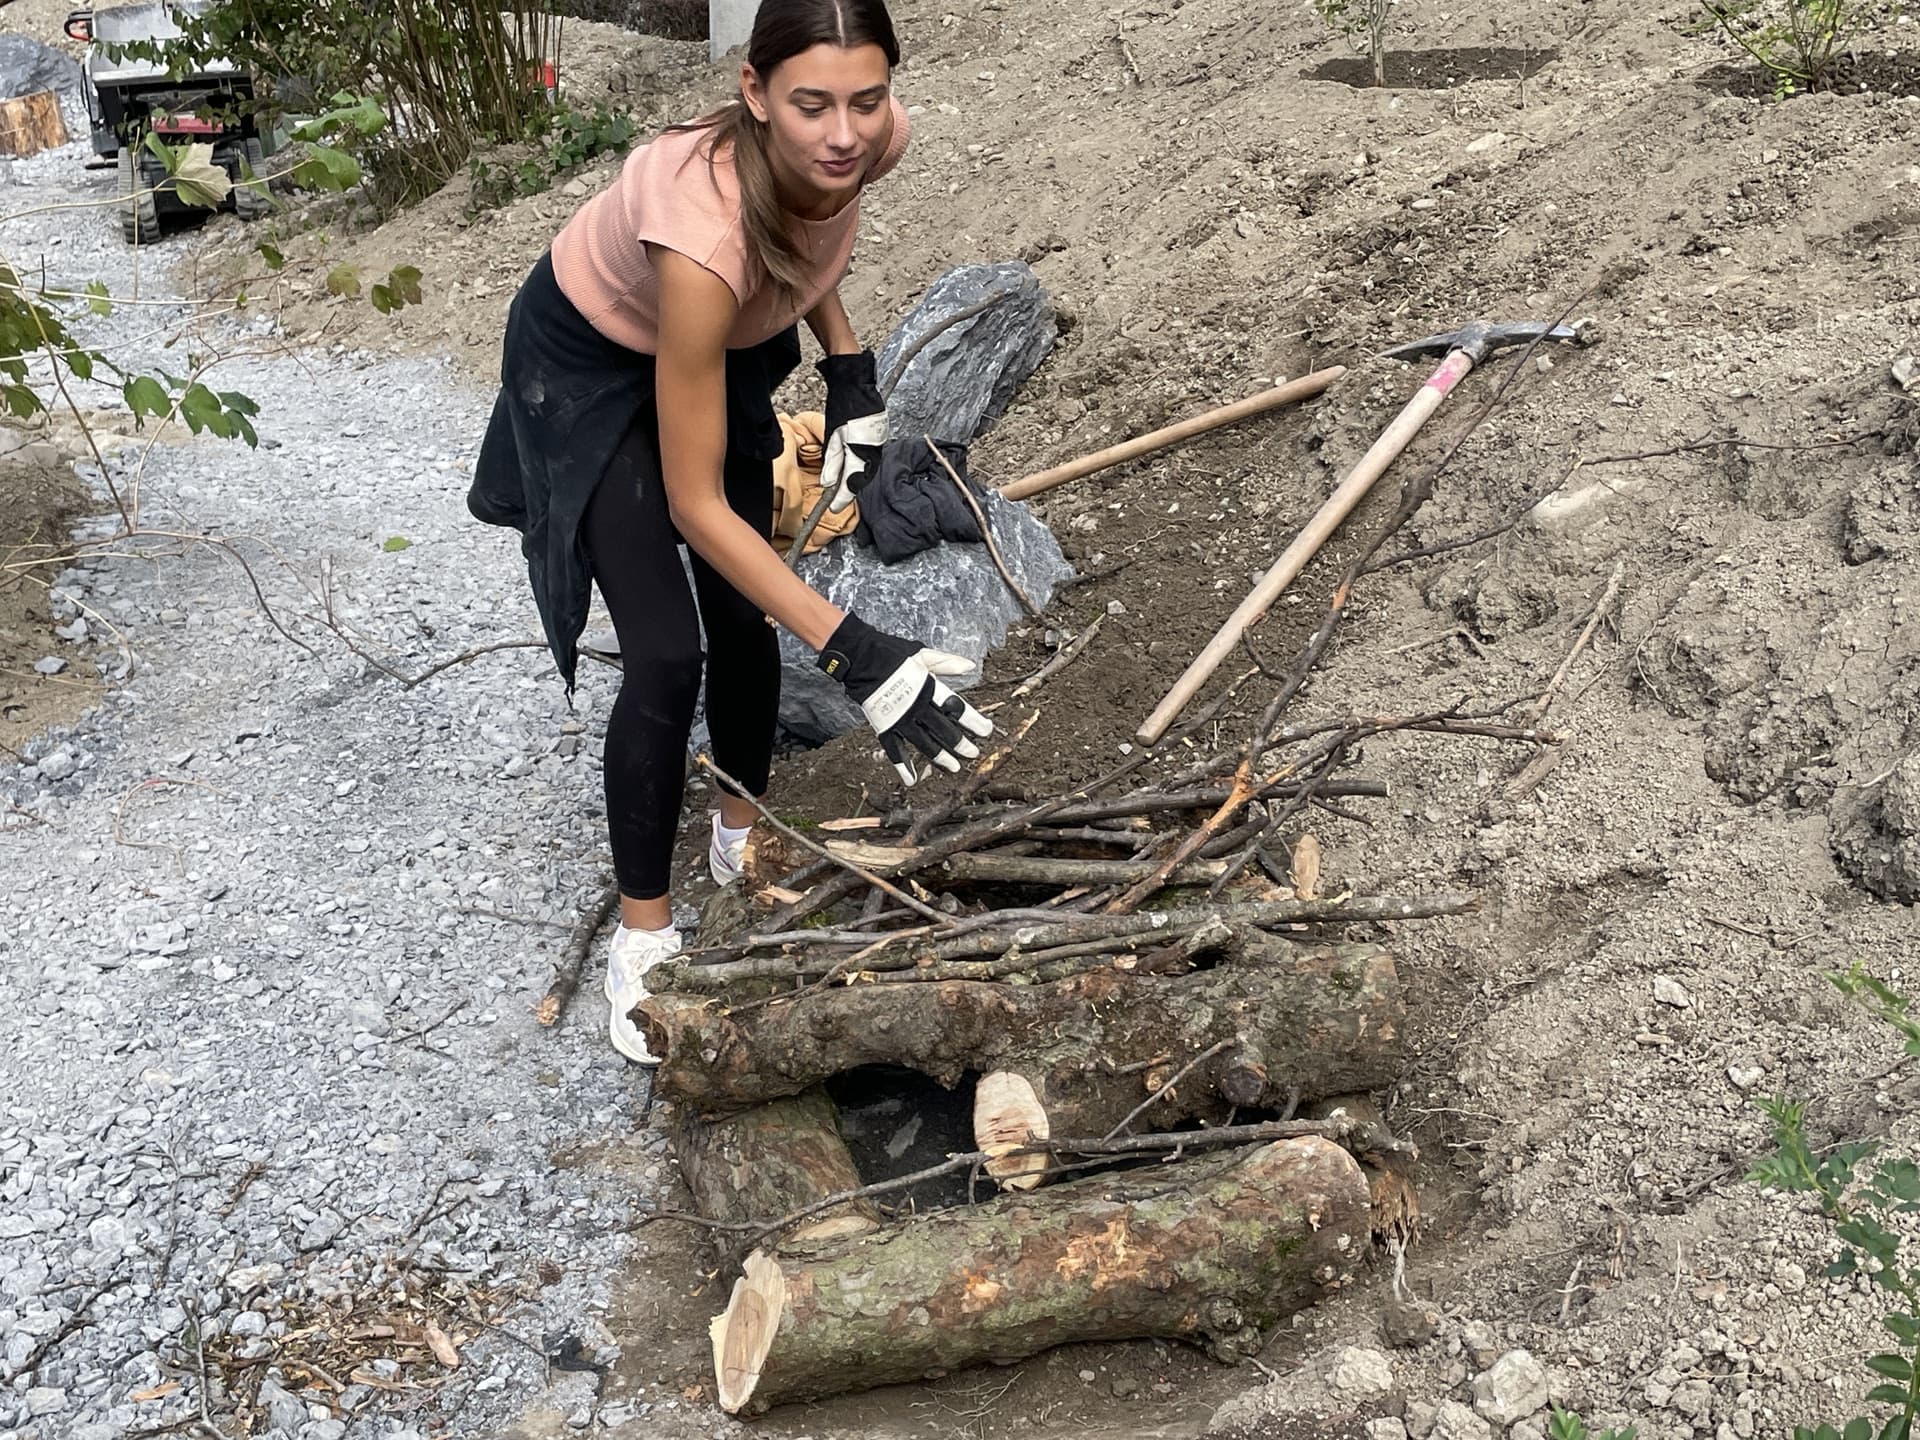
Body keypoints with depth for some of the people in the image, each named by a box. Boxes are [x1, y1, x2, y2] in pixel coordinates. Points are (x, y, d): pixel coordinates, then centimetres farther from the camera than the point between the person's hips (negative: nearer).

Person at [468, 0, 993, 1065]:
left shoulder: (874, 140, -26)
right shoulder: (705, 228, -44)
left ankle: (742, 836, 35)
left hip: (723, 345, 6)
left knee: (748, 617, 8)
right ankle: (643, 933, 7)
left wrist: (851, 373, -8)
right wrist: (853, 652, -42)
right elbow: (694, 504, -37)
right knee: (666, 656, -11)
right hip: (593, 363, -5)